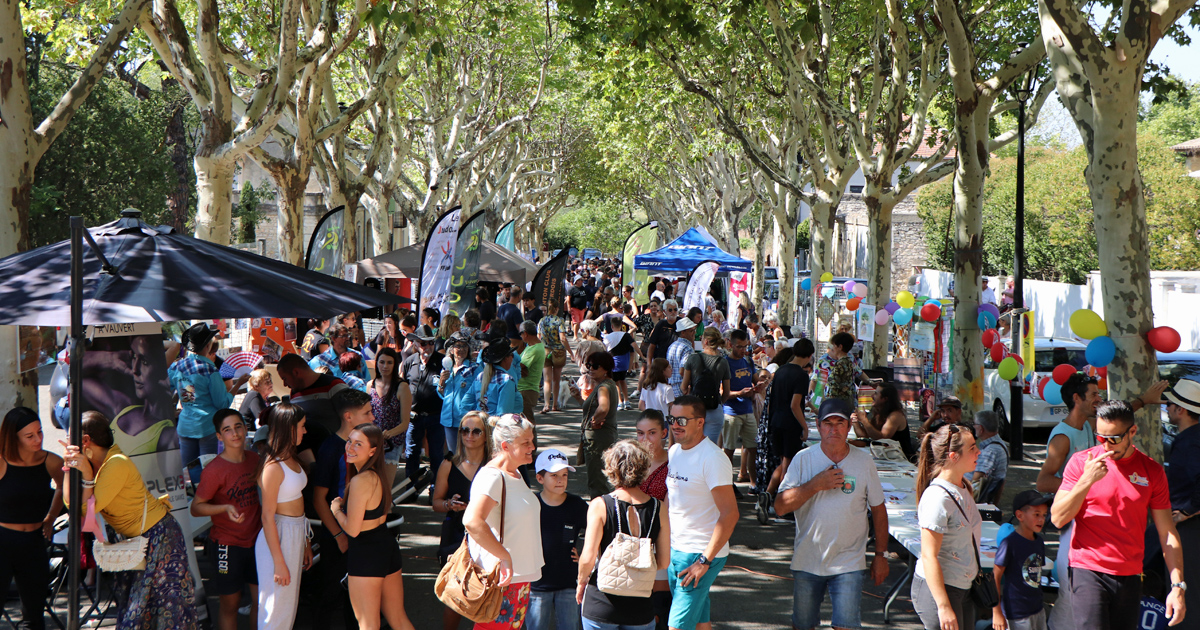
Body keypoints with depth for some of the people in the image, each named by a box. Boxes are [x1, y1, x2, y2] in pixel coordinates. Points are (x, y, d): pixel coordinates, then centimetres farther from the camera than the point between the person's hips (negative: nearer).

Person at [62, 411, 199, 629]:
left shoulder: (117, 464, -24)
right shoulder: (95, 462, 2)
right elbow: (72, 503, -5)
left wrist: (87, 475, -31)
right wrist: (69, 467, -10)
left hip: (157, 536, -10)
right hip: (134, 538, 10)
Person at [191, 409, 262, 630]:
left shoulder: (254, 459, 2)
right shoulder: (213, 470, -17)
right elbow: (196, 508, -14)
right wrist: (225, 508, -29)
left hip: (255, 541, 6)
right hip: (227, 546, -6)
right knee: (230, 605, 4)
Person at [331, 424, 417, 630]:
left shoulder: (360, 481, -23)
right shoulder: (382, 473, 3)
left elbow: (352, 529, -20)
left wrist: (336, 509, -5)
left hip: (365, 553, -8)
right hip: (388, 545, 8)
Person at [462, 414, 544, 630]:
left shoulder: (515, 474, 13)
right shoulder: (492, 476, -18)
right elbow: (472, 521, -33)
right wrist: (505, 557, -29)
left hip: (521, 574, 10)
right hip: (500, 578, -10)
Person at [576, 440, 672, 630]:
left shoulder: (600, 505, -13)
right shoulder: (658, 508, -4)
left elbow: (588, 558, -15)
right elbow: (664, 561, 0)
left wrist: (581, 581, 5)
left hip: (601, 605, -2)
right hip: (641, 607, 2)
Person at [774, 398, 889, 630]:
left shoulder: (864, 461, 0)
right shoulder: (803, 459, -2)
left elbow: (878, 510, 7)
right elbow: (780, 506, -9)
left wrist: (881, 555, 6)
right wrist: (816, 485, -18)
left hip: (848, 564, -1)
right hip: (807, 563, 1)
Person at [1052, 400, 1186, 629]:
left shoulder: (1152, 471, 5)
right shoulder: (1081, 462, 0)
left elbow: (1167, 532, 7)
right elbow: (1058, 519, -4)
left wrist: (1178, 586, -1)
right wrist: (1087, 480, -16)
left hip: (1130, 576, 3)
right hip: (1088, 571, -3)